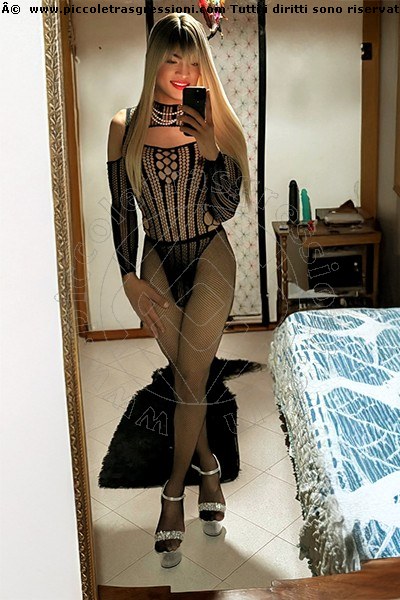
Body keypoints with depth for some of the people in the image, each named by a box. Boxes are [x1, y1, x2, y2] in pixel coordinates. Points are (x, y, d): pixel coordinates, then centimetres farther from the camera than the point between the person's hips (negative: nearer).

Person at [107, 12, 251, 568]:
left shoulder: (213, 123, -7)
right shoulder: (126, 126, -4)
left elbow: (226, 208, -9)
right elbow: (121, 208, 0)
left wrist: (211, 152, -22)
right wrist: (130, 278, -3)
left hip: (209, 259, -2)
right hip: (157, 262, 2)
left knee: (191, 380, 0)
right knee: (187, 377, 12)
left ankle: (174, 491, 18)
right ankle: (208, 466, 35)